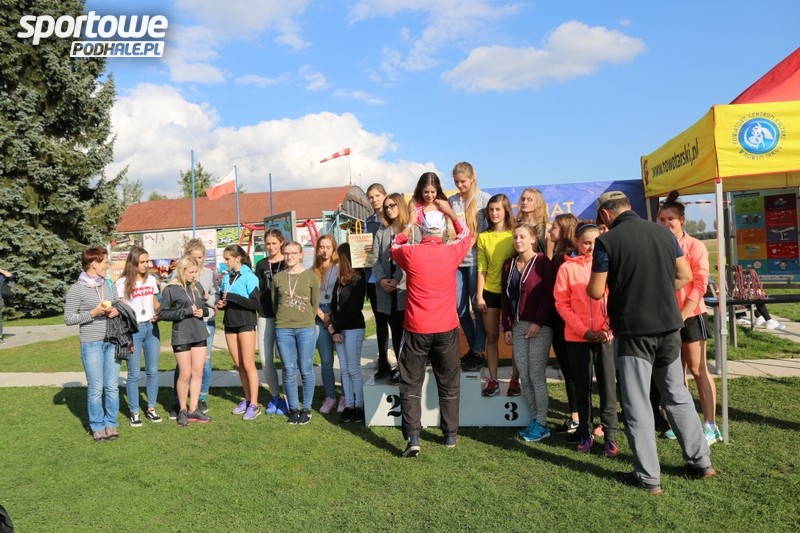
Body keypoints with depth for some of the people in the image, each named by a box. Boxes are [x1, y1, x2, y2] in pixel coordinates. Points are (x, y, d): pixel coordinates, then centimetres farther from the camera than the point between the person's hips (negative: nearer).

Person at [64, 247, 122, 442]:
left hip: (112, 342, 5)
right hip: (91, 344, -4)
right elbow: (68, 319, -6)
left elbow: (119, 306, 18)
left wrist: (116, 311, -4)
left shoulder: (108, 285, 8)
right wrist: (93, 313, -17)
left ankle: (111, 424, 21)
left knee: (112, 387, 9)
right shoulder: (76, 289, -6)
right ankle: (98, 426, 18)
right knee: (96, 388, 3)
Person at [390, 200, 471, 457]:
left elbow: (393, 247, 17)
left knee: (411, 385, 8)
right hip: (446, 328, 2)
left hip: (416, 329, -1)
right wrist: (450, 211, 26)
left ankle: (412, 438, 1)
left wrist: (410, 224, 27)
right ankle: (451, 435, 25)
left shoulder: (410, 253, -8)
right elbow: (466, 234, 18)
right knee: (449, 385, 16)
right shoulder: (452, 252, -5)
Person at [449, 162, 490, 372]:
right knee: (460, 307, 7)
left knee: (477, 305, 1)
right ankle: (472, 347, 23)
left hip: (476, 259, -4)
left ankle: (480, 351, 12)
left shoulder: (484, 198, -1)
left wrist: (478, 241, -14)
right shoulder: (451, 201, 11)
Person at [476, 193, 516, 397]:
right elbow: (481, 269, 1)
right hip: (490, 292, 2)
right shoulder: (483, 237, 2)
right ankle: (493, 380, 18)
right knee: (491, 337, 9)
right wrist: (479, 296, -2)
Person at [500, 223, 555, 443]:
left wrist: (538, 323, -15)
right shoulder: (509, 264, 11)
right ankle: (534, 420, 19)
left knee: (536, 375, -3)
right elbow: (505, 297, 11)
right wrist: (507, 327, 7)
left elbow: (549, 295, -11)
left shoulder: (543, 262, -6)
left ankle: (541, 424, 9)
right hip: (517, 326, 6)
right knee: (524, 376, 7)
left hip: (539, 327, -6)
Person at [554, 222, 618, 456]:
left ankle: (610, 435, 13)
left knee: (608, 386, 2)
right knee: (582, 386, 9)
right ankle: (585, 434, 21)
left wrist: (607, 328, -12)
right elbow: (562, 304, -2)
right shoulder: (567, 268, -1)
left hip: (605, 336, 1)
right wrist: (584, 331, -10)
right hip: (577, 337, 0)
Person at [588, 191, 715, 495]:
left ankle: (648, 478, 12)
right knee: (677, 394, 20)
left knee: (637, 404, 4)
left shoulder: (607, 242, -11)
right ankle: (701, 462, 31)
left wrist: (589, 285, 13)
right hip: (669, 326, 6)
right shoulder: (663, 233, 4)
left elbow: (596, 292, -9)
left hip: (634, 331, -5)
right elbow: (685, 276, 10)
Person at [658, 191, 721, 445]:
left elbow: (700, 284, -11)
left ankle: (710, 426, 10)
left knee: (698, 370, 2)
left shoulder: (695, 246, -7)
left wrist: (683, 315, -16)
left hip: (690, 316, -4)